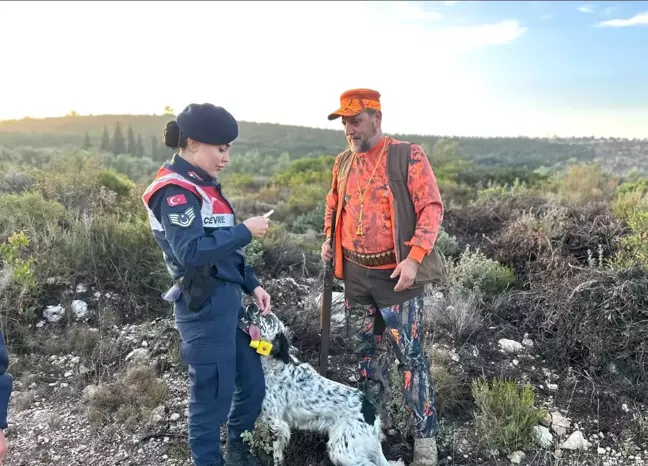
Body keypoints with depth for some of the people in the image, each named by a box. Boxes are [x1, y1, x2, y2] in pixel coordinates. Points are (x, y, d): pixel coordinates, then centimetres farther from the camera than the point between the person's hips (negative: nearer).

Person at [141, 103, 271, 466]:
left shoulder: (203, 185, 13)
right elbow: (191, 250, -27)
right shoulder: (174, 190, -14)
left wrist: (252, 284, 11)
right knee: (213, 395, 4)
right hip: (204, 307, -9)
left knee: (252, 383, 18)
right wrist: (246, 231, -19)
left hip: (228, 299, 9)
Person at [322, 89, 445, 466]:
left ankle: (425, 435, 17)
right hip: (355, 274, 6)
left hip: (396, 274, -6)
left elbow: (432, 208, -12)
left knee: (411, 355, 2)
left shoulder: (408, 156, -8)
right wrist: (330, 240, 7)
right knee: (366, 349, 16)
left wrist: (414, 257, -22)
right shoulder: (343, 162, 9)